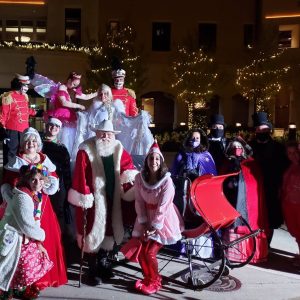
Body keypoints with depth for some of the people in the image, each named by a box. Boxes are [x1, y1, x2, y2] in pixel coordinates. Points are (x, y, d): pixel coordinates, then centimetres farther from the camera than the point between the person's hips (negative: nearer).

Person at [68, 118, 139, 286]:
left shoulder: (118, 149, 7)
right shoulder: (86, 151, -9)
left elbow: (127, 166, 12)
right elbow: (80, 176, -14)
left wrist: (131, 175, -9)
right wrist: (84, 197, -17)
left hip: (113, 199, 5)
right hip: (94, 200, -5)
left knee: (110, 230, 15)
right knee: (94, 231, 2)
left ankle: (104, 263, 34)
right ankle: (93, 270, 16)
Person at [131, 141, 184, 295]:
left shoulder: (167, 181, -21)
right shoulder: (139, 178, -9)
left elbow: (163, 207, -20)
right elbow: (139, 202, -5)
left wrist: (154, 227, -17)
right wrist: (144, 223, -9)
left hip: (163, 221, -4)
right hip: (146, 219, 5)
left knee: (150, 252, -10)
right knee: (140, 252, 0)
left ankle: (155, 282, 16)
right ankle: (148, 278, 27)